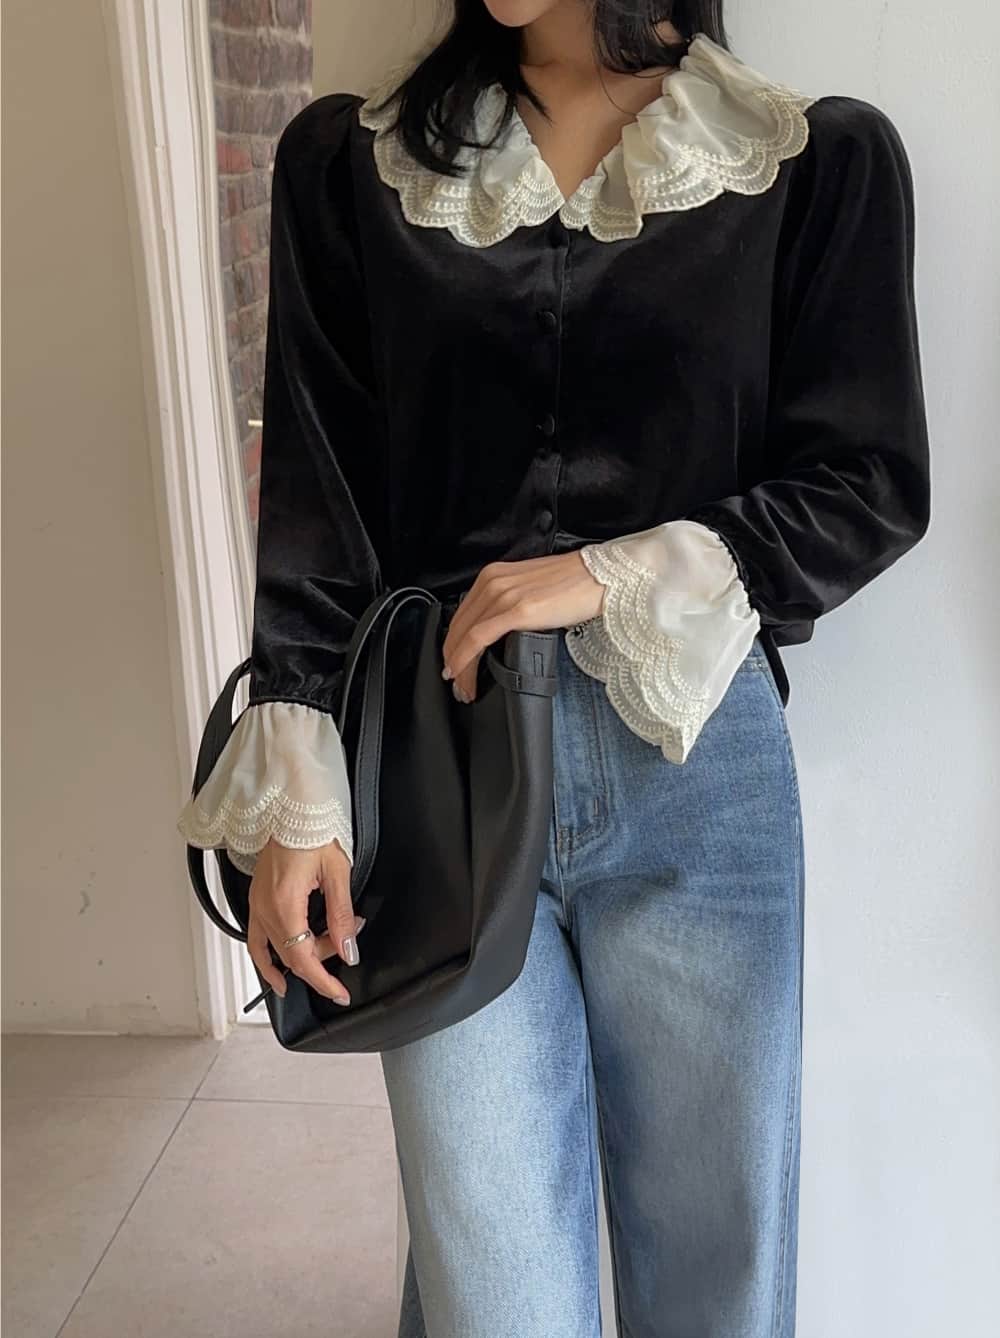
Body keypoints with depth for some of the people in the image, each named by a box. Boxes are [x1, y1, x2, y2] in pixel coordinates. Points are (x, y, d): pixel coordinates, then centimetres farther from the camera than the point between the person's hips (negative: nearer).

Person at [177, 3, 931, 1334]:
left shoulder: (821, 160, 4)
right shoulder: (354, 161, 8)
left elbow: (871, 486, 3)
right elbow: (314, 493, 4)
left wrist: (609, 580, -10)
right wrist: (296, 795, -3)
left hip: (696, 772, 0)